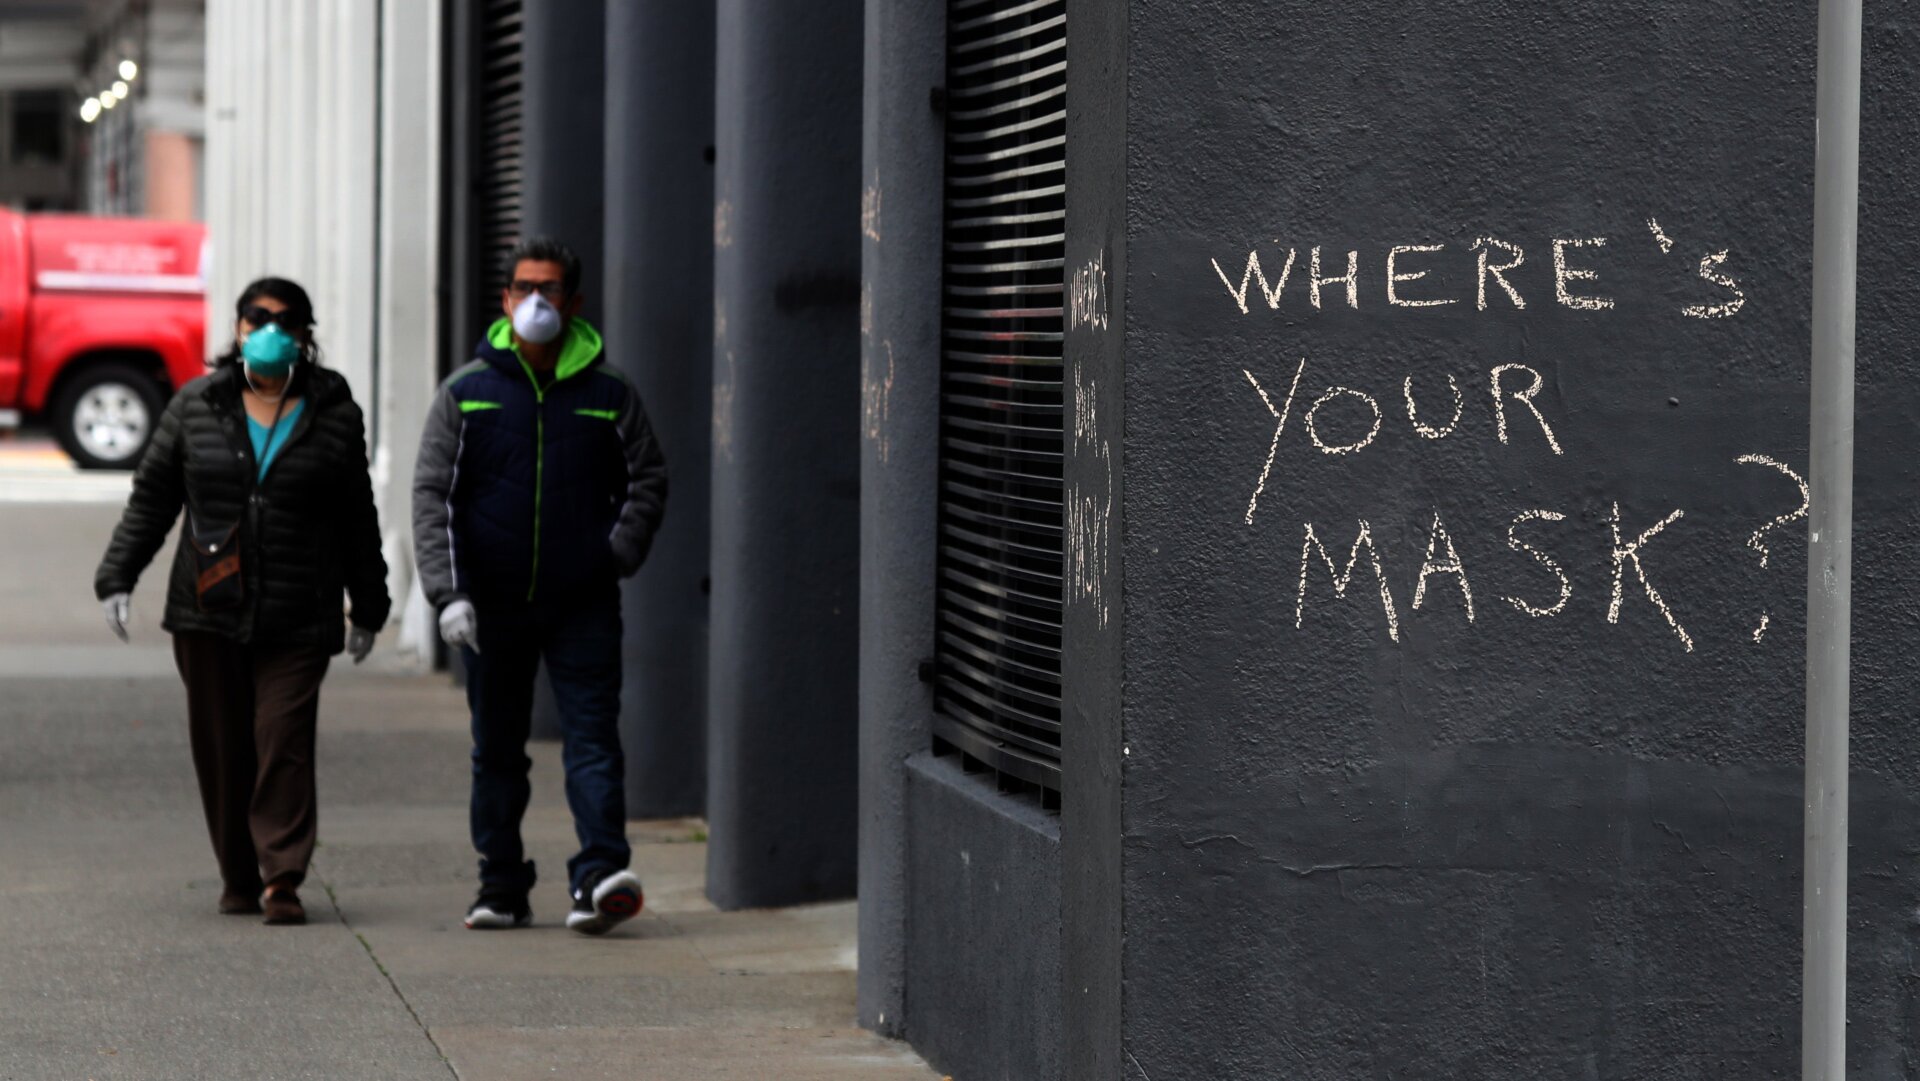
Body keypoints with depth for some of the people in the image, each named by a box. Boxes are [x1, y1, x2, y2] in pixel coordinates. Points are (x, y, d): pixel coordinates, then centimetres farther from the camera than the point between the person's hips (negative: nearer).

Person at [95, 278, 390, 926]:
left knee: (284, 743, -11)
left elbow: (358, 523, 12)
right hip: (208, 615, 2)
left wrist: (368, 607, 13)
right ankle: (238, 878, 16)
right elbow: (151, 499, 11)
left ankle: (283, 879, -10)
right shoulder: (196, 407, 8)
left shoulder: (335, 415, 7)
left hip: (298, 621, -2)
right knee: (221, 749, 4)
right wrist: (117, 577, 2)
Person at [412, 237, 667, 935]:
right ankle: (502, 888, 16)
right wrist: (449, 592, -11)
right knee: (498, 750, 8)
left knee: (593, 738, -11)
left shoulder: (608, 394, 4)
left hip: (583, 605, -1)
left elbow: (648, 482, 11)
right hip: (492, 604, 1)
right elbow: (432, 494, 0)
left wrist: (618, 555, -6)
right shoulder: (465, 393, 4)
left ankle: (600, 875, -17)